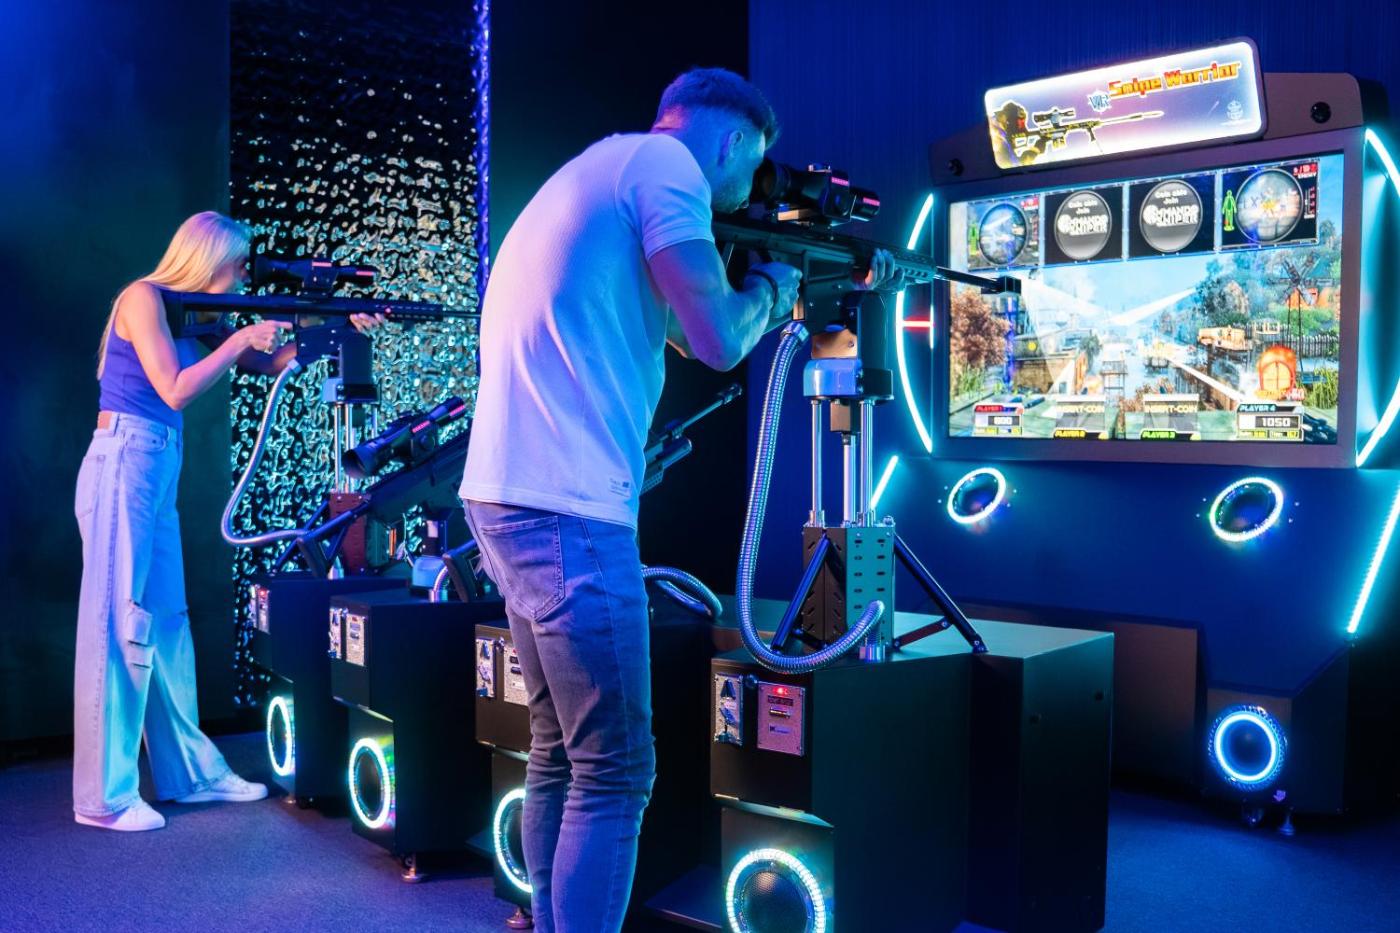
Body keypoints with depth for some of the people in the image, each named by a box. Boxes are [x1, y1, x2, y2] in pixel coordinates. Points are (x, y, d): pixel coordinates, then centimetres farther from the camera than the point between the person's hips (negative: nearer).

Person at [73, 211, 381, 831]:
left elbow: (271, 363, 19)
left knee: (167, 619, 11)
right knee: (118, 620, -7)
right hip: (123, 465, -9)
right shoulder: (143, 297, -8)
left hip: (158, 470, 9)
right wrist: (240, 339, -9)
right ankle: (103, 797, 0)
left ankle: (189, 772, 18)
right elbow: (175, 390, -16)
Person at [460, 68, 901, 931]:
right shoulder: (663, 162, -5)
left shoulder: (603, 173, 25)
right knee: (614, 776, -3)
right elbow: (720, 341, -12)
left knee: (559, 757, 17)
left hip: (510, 500, 10)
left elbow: (684, 331, 30)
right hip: (567, 512, -10)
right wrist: (773, 290, 11)